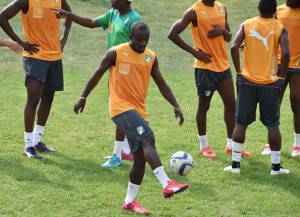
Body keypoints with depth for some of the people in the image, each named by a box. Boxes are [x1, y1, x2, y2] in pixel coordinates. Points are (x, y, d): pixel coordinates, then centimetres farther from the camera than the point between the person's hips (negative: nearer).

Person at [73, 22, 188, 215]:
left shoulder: (151, 57, 7)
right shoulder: (116, 53, -7)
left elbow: (161, 84, 9)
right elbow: (98, 74, 2)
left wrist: (175, 105, -1)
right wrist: (83, 97, 6)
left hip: (139, 111, 6)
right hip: (121, 107, -6)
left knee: (140, 157, 4)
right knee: (148, 138, -26)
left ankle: (130, 201, 17)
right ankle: (167, 184, -35)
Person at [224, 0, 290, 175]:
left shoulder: (247, 25, 1)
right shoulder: (280, 28, -4)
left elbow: (234, 47, -12)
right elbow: (286, 53, -18)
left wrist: (238, 71, -1)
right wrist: (283, 75, -4)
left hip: (247, 81, 1)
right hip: (270, 83, -1)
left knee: (241, 123, 8)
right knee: (273, 125, 7)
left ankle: (235, 164, 8)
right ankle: (276, 166, 9)